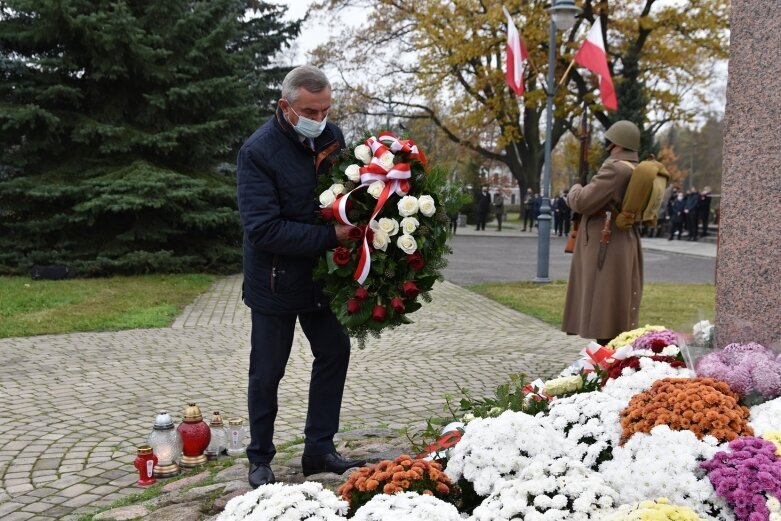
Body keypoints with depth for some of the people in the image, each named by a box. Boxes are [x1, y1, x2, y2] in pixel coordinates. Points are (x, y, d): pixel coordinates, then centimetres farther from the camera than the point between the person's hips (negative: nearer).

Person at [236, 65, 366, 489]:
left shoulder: (332, 136, -3)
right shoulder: (258, 151, -21)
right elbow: (263, 229, -27)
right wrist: (330, 236, -30)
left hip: (321, 276, 6)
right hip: (275, 282, -6)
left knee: (334, 352, 12)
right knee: (267, 373, 7)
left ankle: (319, 449, 26)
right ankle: (260, 459, 24)